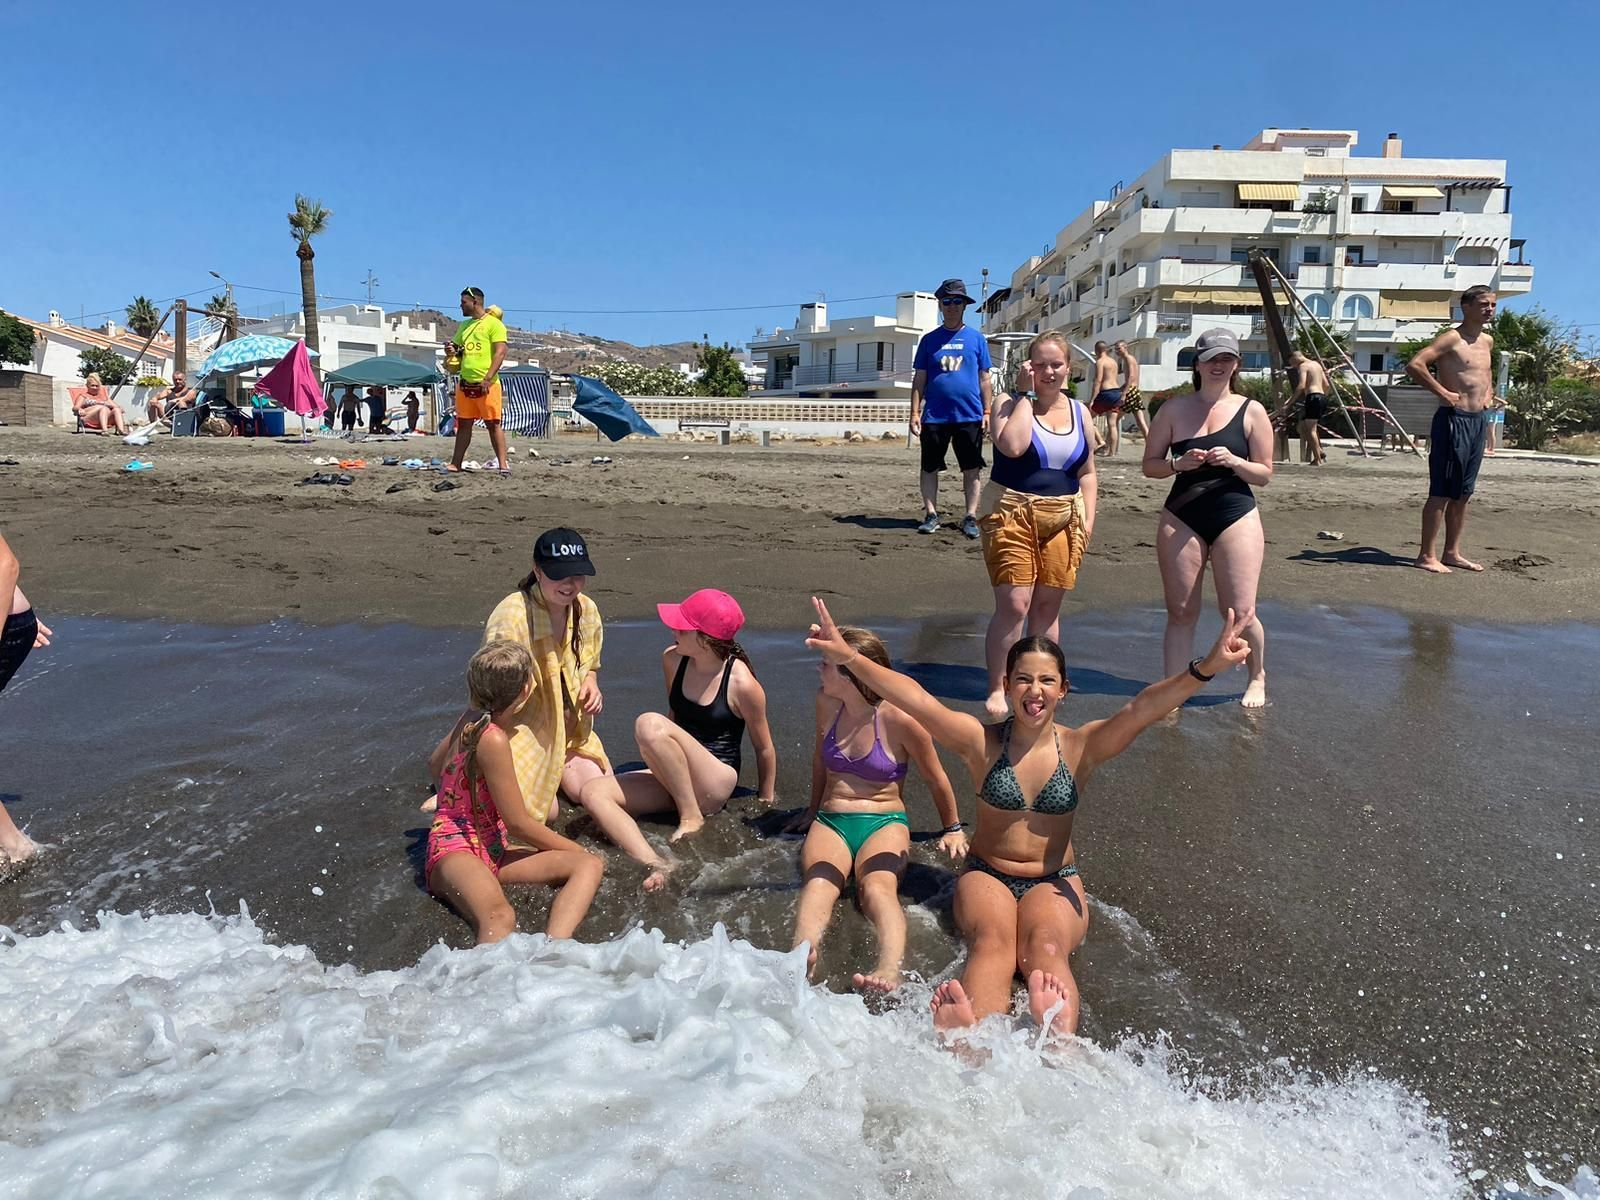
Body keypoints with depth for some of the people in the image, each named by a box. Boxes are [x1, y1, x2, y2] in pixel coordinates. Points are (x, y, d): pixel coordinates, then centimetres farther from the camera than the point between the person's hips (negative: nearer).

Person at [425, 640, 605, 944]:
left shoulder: (473, 719, 9)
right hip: (456, 850, -9)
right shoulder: (493, 738, -17)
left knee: (592, 865, -13)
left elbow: (434, 764, 29)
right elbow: (518, 824, -13)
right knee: (500, 917, -41)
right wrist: (578, 850, -1)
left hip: (491, 851, 9)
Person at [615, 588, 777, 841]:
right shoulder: (673, 660, 0)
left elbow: (764, 749, -4)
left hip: (716, 783, -6)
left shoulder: (742, 684, -17)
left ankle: (691, 817, -16)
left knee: (649, 724, -31)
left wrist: (765, 805, 7)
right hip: (675, 778, 6)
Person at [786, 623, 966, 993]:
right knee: (818, 883, -32)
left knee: (877, 886, -36)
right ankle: (802, 957, -59)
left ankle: (889, 972, -60)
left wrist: (952, 829, 15)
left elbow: (935, 778, 4)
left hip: (885, 823, -3)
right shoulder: (826, 702, 5)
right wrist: (812, 809, 35)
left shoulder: (899, 719, -10)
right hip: (829, 821, 3)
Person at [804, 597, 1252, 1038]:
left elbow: (1143, 708, -16)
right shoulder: (982, 741, -3)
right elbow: (914, 698, -14)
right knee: (992, 942, -33)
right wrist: (848, 657, -24)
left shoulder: (1080, 746, -1)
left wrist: (1205, 668, -32)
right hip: (986, 876, -1)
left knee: (1046, 947, -32)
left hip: (1055, 882, 1)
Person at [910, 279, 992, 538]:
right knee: (930, 467, 4)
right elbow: (919, 379, 7)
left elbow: (984, 379, 8)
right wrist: (915, 413, 0)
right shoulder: (930, 339, 7)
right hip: (934, 417, 0)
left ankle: (971, 517, 11)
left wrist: (987, 412, 1)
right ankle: (931, 515, 14)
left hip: (970, 416, 0)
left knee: (972, 468, 3)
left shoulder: (976, 338, 7)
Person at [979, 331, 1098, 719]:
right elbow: (1012, 446, -24)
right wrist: (1025, 393, -15)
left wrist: (1088, 518, 4)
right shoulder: (1011, 403, -2)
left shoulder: (1078, 412, 12)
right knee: (1014, 605, -11)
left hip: (1062, 519, 5)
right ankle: (997, 689, 1)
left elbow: (1087, 472, 16)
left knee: (1048, 606, 8)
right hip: (1011, 515, -4)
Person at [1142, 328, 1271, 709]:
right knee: (1180, 613, 2)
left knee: (1240, 614, -2)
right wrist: (1179, 463, -13)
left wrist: (1233, 461, -15)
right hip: (1181, 518, 1)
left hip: (1236, 516, -1)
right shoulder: (1175, 409, 5)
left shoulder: (1251, 411, 2)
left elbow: (1264, 474, 3)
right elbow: (1150, 465, 6)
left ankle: (1257, 678, 25)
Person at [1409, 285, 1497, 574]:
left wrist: (1488, 393, 20)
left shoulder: (1488, 342, 16)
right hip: (1453, 420, -8)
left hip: (1478, 421, 8)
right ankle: (1427, 555, -3)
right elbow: (1415, 364, -23)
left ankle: (1452, 552, 19)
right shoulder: (1452, 338, -10)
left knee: (1463, 493, 12)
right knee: (1442, 492, -7)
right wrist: (1443, 392, -21)